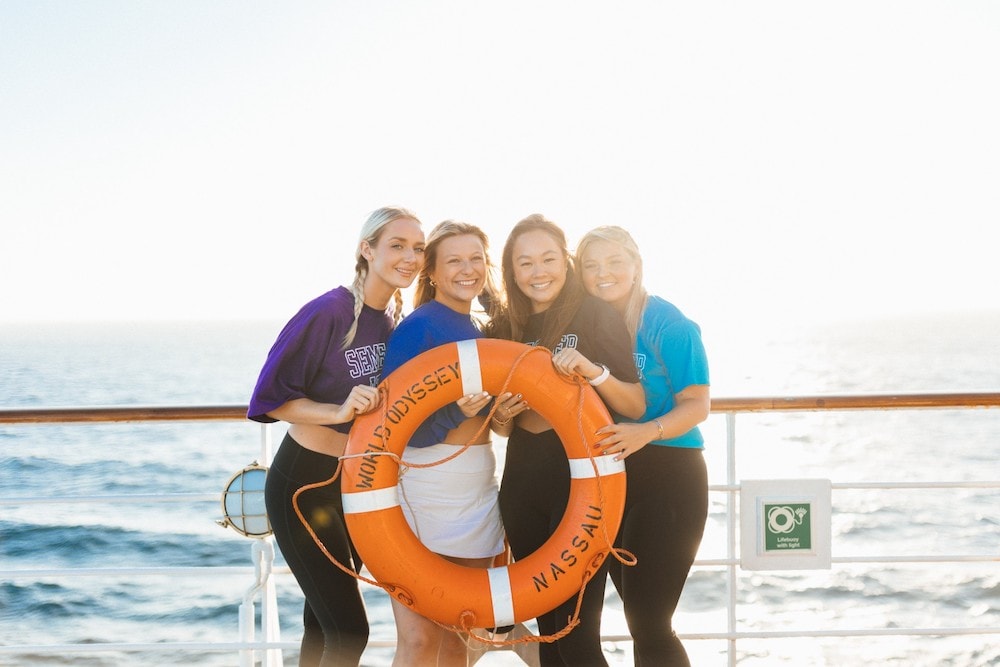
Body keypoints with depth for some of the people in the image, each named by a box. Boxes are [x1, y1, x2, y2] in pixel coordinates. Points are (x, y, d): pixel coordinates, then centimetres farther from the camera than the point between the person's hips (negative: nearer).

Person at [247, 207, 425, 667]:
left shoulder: (397, 319, 2)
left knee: (324, 623, 16)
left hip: (357, 485, 7)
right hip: (304, 484, -7)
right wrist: (338, 412, -31)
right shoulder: (328, 312, -20)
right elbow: (270, 399, -19)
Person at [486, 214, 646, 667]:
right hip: (523, 488, 5)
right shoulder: (505, 328, 10)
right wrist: (501, 416, -4)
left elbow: (637, 407, -7)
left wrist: (595, 372, -24)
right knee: (547, 628, 9)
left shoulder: (596, 315, -4)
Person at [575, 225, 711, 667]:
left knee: (649, 624, -8)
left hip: (666, 479, -6)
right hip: (608, 478, 6)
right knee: (638, 617, 13)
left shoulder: (668, 324, -12)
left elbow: (697, 405, -13)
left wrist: (646, 432, -29)